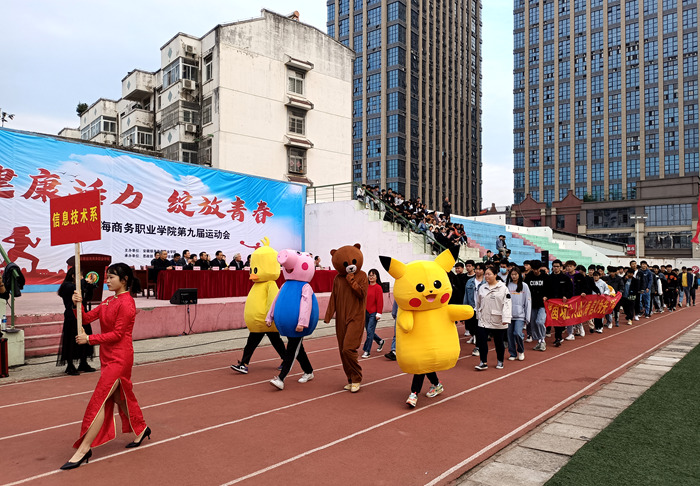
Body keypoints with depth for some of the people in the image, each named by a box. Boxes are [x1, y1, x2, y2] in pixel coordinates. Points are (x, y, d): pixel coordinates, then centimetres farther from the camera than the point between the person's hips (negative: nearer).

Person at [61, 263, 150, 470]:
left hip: (119, 358, -10)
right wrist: (78, 305, -10)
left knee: (99, 400, -8)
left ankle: (84, 449, -1)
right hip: (108, 357, 10)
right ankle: (141, 429, 35)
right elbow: (87, 318, 7)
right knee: (119, 397, 19)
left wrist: (89, 339, -17)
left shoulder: (126, 303, -16)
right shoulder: (109, 302, 12)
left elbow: (117, 334, -19)